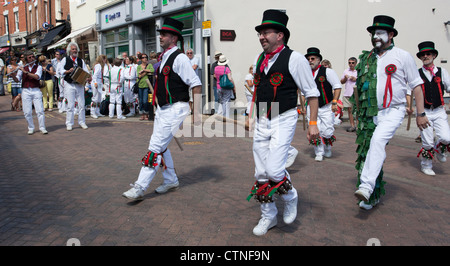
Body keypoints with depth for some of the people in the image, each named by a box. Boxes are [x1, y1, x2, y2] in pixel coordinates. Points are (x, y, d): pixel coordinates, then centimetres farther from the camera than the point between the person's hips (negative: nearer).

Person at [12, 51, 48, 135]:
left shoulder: (38, 67, 4)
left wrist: (26, 72, -18)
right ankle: (31, 128, 14)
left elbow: (37, 77, -14)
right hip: (25, 91, 2)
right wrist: (13, 75, -12)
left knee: (40, 110, -6)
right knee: (27, 112, 1)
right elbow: (17, 80, 8)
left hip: (36, 91, -2)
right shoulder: (22, 68, 10)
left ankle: (42, 128, 2)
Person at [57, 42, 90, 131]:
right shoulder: (65, 59, 9)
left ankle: (82, 122, 14)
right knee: (70, 105, -4)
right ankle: (69, 124, 4)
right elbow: (59, 70, 4)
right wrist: (68, 71, -13)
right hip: (69, 84, -2)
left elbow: (86, 72, 9)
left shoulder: (81, 61, 15)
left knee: (82, 105, 2)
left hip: (79, 84, 3)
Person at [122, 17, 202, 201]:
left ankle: (140, 187, -3)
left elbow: (196, 84, -17)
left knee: (156, 147, -10)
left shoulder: (179, 58, -13)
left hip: (175, 109, -10)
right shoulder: (164, 58, 14)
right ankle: (171, 181, 31)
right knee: (161, 147, 15)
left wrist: (196, 111, -21)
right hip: (162, 109, 10)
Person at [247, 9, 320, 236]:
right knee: (261, 174, 8)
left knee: (274, 170, -16)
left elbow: (312, 93, -5)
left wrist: (313, 123, -8)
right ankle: (268, 216, 28)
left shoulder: (294, 58, -9)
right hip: (261, 123, 6)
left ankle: (290, 197, 18)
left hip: (283, 121, -6)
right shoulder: (259, 59, 10)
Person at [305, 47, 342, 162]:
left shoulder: (327, 71, -4)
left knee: (327, 133, -2)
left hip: (326, 108, -2)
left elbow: (337, 87, -3)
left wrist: (334, 102, -10)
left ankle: (327, 150, 27)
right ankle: (319, 153, 14)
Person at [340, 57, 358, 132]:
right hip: (347, 94, 4)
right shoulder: (346, 71, 14)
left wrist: (356, 79, -10)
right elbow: (342, 82, 17)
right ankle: (352, 125, 11)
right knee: (349, 110, 5)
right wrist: (345, 78, -2)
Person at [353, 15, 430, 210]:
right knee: (367, 150, 3)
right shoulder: (365, 59, 10)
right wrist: (360, 112, 15)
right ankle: (374, 196, 15)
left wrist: (421, 113, -2)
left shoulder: (403, 56, 1)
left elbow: (416, 86, 3)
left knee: (378, 140, -30)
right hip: (370, 114, 4)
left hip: (393, 111, -4)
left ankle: (366, 186, -33)